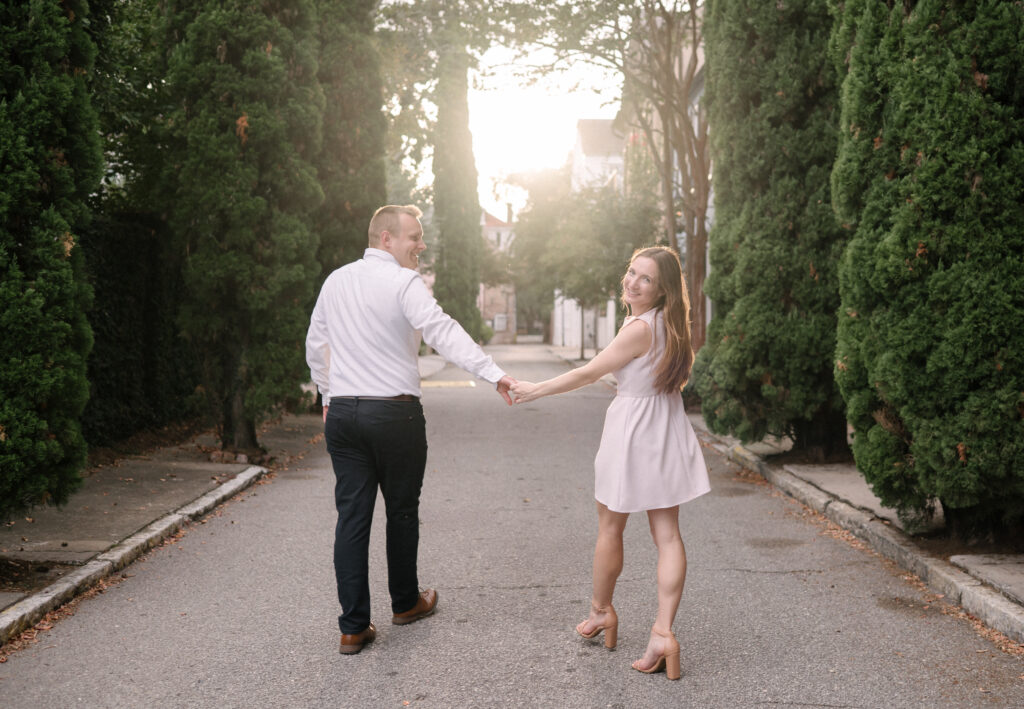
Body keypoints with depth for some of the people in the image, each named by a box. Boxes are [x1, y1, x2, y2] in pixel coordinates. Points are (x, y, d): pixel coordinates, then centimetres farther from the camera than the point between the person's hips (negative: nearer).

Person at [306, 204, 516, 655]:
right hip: (394, 412, -5)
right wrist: (494, 373, -32)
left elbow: (315, 346, 19)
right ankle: (405, 602, 31)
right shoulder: (403, 283, -10)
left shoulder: (335, 282, 11)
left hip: (342, 412, 5)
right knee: (401, 511, 13)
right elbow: (442, 332, -24)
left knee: (352, 515, 5)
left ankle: (353, 627, 7)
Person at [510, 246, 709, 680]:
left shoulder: (640, 328, -21)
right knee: (667, 534, 4)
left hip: (633, 433, -8)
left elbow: (588, 373, -14)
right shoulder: (669, 325, 4)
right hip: (666, 434, 8)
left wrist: (535, 391, -5)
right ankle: (663, 632, 1)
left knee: (610, 528, 13)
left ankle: (601, 611, 32)